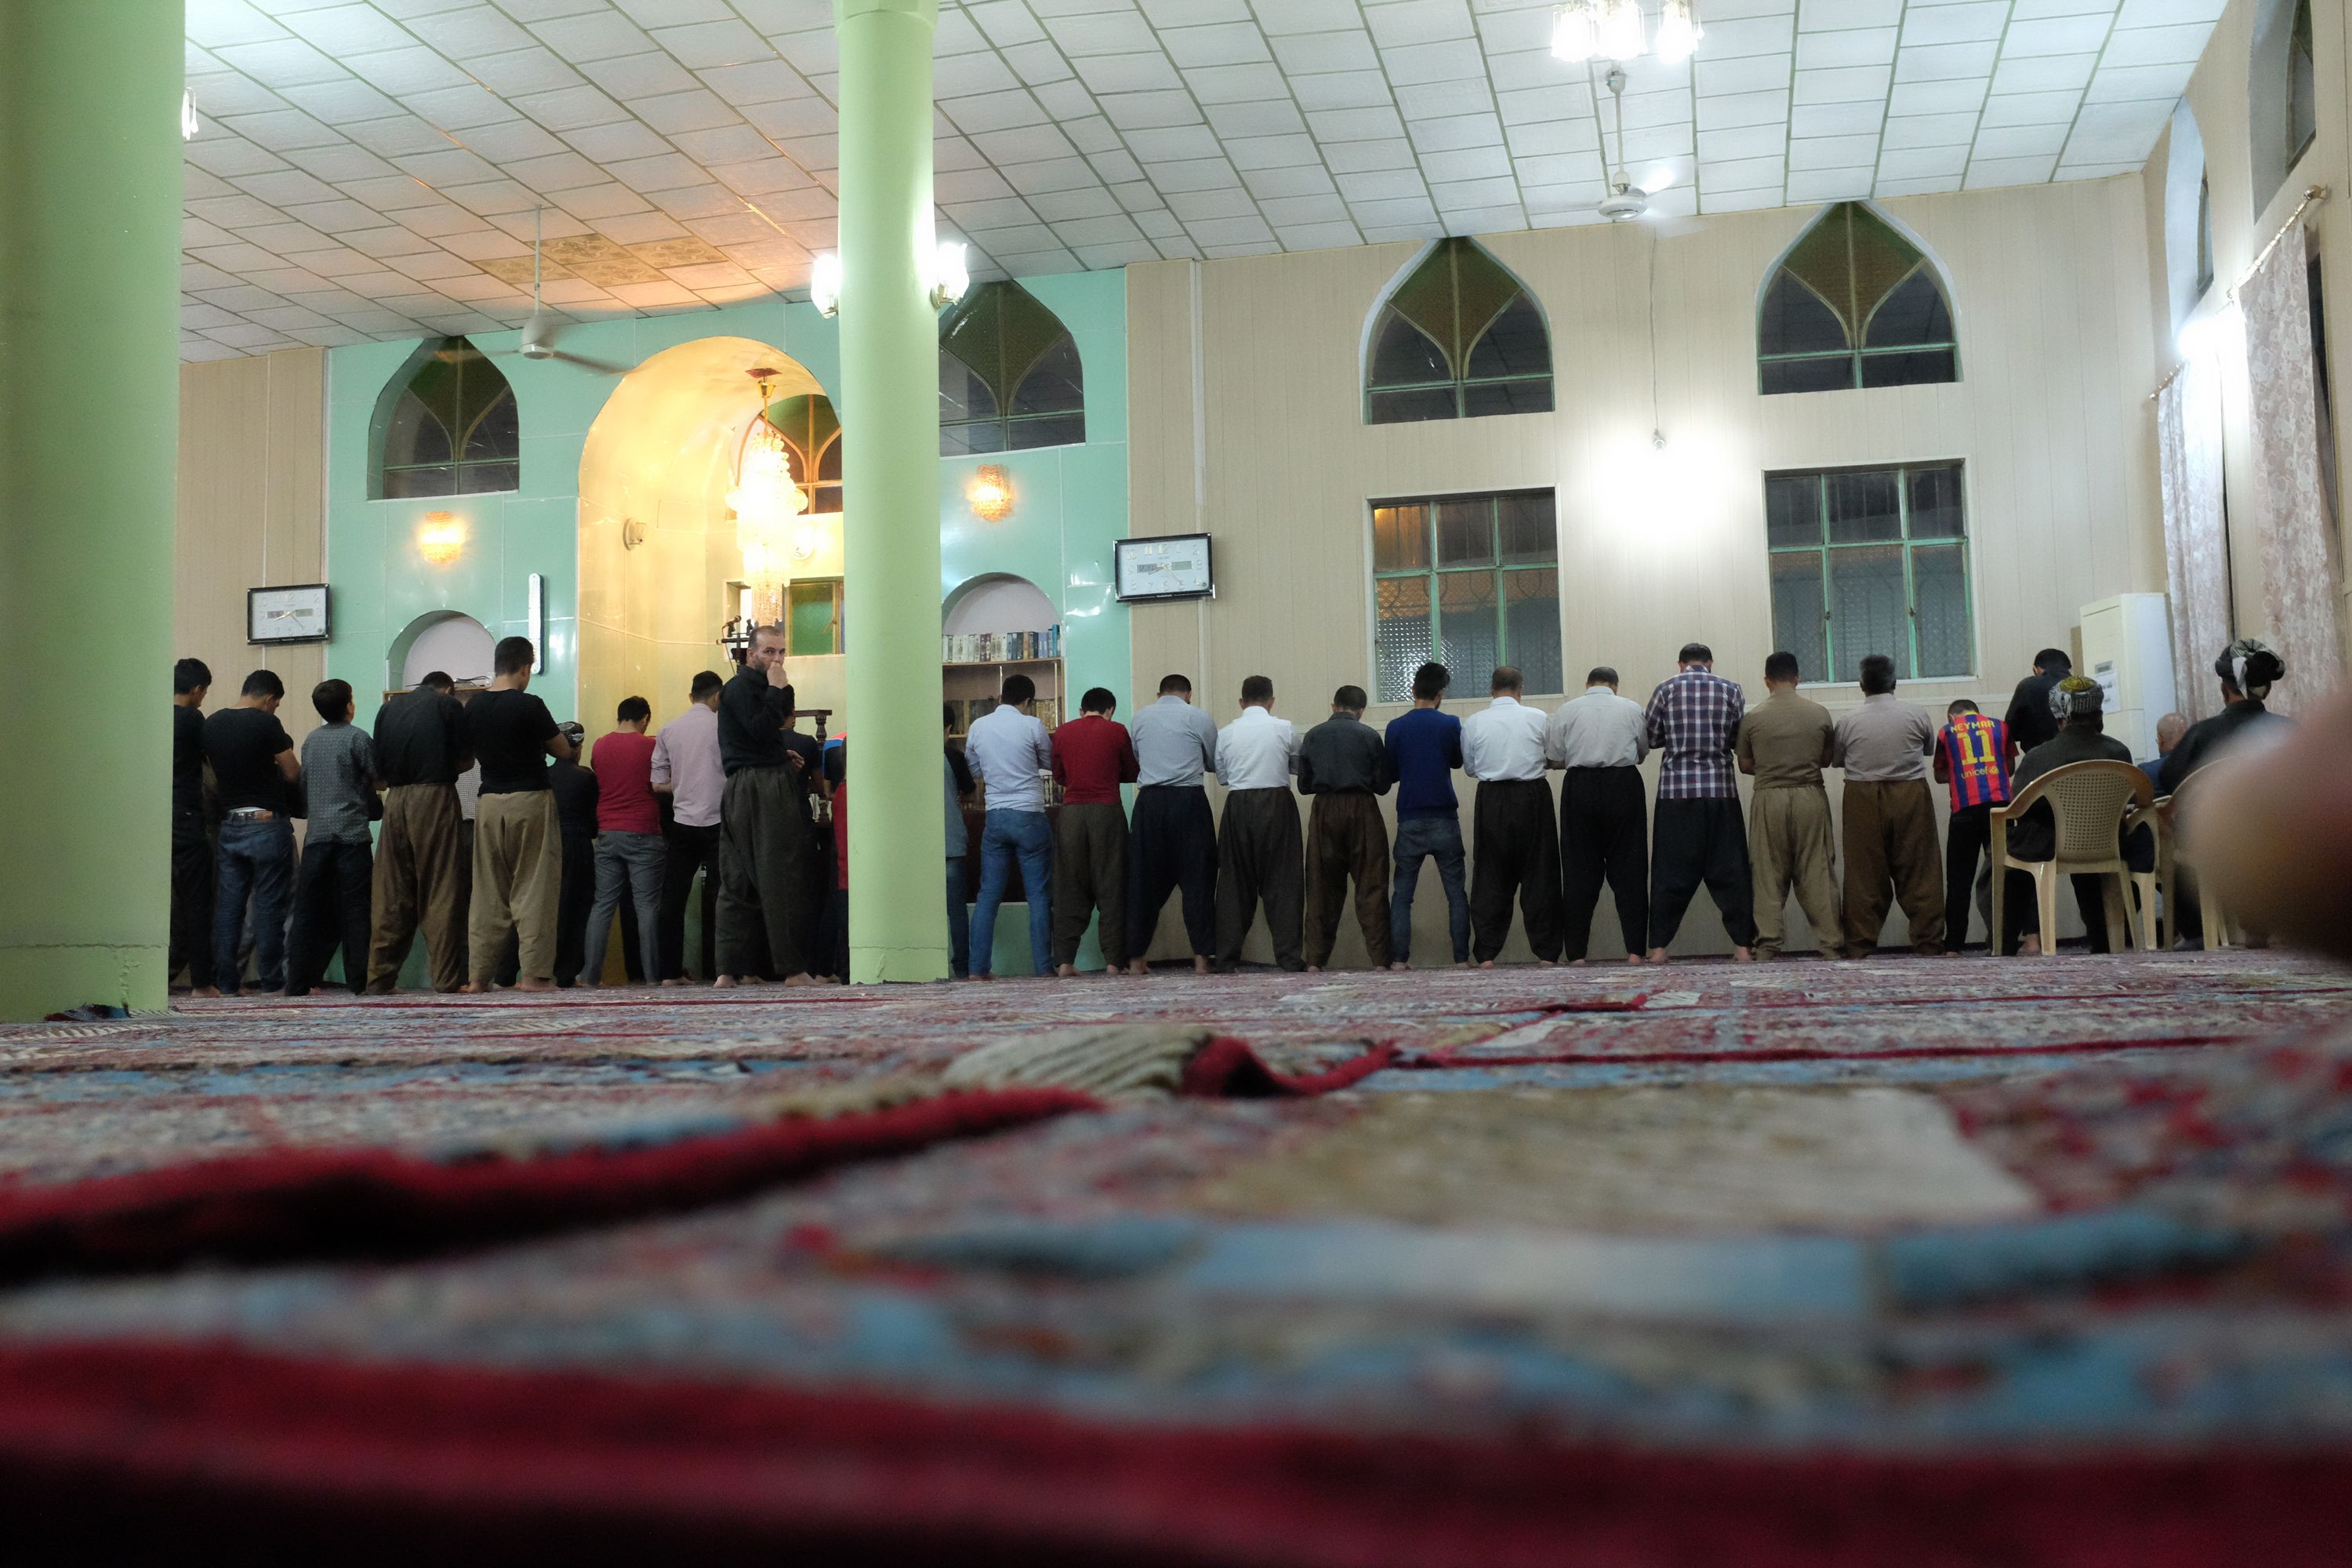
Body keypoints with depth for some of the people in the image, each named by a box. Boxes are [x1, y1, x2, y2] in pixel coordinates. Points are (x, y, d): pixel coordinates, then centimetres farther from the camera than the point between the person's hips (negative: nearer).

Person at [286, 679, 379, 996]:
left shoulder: (311, 740, 12)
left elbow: (303, 783, 20)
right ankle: (360, 981, -3)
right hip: (351, 833, -5)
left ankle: (298, 982, 6)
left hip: (316, 835, 5)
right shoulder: (358, 738, -5)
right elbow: (378, 781, -3)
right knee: (354, 909, -3)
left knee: (310, 910, 7)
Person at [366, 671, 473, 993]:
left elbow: (378, 768, 13)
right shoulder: (449, 705, 3)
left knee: (390, 894, 7)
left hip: (396, 799, 4)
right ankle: (447, 977, -4)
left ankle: (380, 976, 8)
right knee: (442, 893, -3)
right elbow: (466, 761, 3)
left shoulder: (389, 708, 16)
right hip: (436, 798, -4)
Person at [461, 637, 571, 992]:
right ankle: (533, 973, -2)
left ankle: (478, 975, 9)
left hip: (489, 802, 5)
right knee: (533, 889, 0)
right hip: (530, 801, -5)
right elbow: (564, 751, -2)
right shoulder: (529, 706, -11)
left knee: (487, 892, 9)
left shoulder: (473, 707, 4)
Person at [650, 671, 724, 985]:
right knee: (718, 898, 1)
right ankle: (718, 968, 0)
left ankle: (670, 971, 5)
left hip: (681, 822, 3)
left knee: (674, 898, 6)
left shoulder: (669, 730, 6)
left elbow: (658, 784, 4)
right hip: (716, 820, -3)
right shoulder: (722, 726, -4)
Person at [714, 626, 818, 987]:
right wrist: (777, 689, -14)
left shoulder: (755, 686, 24)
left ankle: (729, 971, 7)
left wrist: (782, 755, 11)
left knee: (738, 883, 7)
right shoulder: (741, 686, -8)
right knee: (780, 879, -10)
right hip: (761, 790, -10)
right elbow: (762, 730, -20)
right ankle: (793, 968, -10)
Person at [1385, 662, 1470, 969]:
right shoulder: (1450, 724, -4)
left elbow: (1391, 771, 9)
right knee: (1456, 892, 5)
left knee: (1402, 893, 6)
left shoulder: (1395, 727, 0)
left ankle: (1398, 959, -1)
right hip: (1444, 820, -1)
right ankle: (1462, 958, 2)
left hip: (1409, 821, 1)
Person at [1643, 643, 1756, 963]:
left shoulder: (1666, 689, 2)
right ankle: (1743, 944, 7)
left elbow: (1649, 738, 4)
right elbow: (1742, 741, 6)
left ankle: (1659, 946, 4)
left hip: (1676, 788, 0)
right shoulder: (1731, 690, 5)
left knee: (1671, 870, 4)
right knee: (1730, 868, 7)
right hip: (1721, 787, 0)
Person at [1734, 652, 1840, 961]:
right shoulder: (1819, 713, 0)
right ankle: (1830, 942, 6)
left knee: (1769, 874, 5)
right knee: (1816, 872, 6)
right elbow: (1828, 759, 10)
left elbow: (1745, 765, 4)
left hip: (1770, 798, -1)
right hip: (1810, 796, 1)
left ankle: (1768, 945, 2)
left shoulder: (1753, 719, -3)